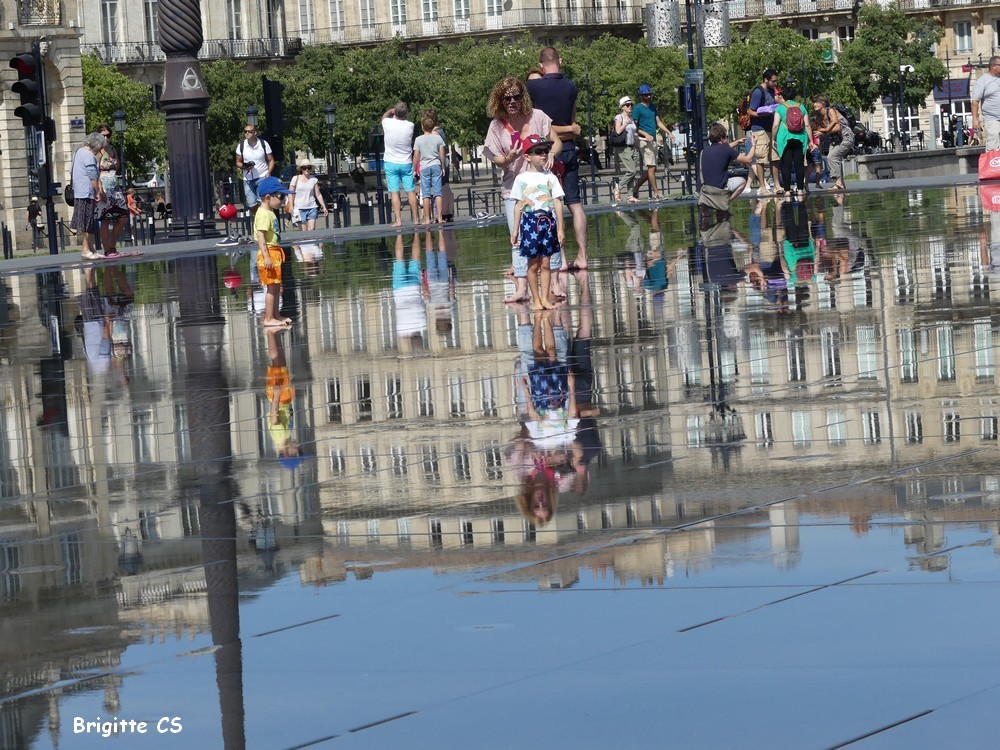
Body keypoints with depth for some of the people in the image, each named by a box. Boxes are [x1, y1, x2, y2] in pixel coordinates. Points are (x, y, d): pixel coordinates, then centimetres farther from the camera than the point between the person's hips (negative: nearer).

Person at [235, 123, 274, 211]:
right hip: (248, 179, 2)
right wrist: (244, 167, -15)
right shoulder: (241, 146, 0)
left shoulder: (263, 144, -5)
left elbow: (271, 160, 1)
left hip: (262, 177, -2)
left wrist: (268, 173, -16)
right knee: (251, 205, 1)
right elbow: (238, 162, 9)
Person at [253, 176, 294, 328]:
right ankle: (269, 319, -4)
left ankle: (275, 316, 23)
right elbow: (260, 235, -24)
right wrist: (266, 256, -28)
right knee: (272, 288, -7)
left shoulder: (269, 213, 15)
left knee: (276, 287, 15)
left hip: (274, 253, 10)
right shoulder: (264, 214, -17)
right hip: (268, 253, -10)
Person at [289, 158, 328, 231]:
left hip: (312, 207, 2)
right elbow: (291, 193, 3)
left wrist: (324, 207, 7)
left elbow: (318, 195, 10)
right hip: (300, 208, -2)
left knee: (311, 229, -8)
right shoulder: (296, 179, 2)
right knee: (304, 230, -6)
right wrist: (291, 206, -6)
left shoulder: (314, 179, 6)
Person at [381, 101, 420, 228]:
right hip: (406, 163, 2)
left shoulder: (388, 124, -12)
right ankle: (415, 219, 11)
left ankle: (398, 220, -9)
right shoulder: (410, 126, -10)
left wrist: (392, 110, 27)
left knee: (394, 192, -3)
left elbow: (385, 116, 13)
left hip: (391, 164, -2)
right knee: (411, 191, 8)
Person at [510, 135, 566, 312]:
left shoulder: (550, 177, 4)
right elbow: (519, 205, 5)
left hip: (548, 221, 1)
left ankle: (545, 299, 8)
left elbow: (557, 203, 4)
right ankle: (536, 300, 7)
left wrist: (560, 228, 1)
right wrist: (515, 229, 4)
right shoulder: (522, 179, 2)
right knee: (533, 264, 1)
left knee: (545, 264, 3)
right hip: (530, 221, -1)